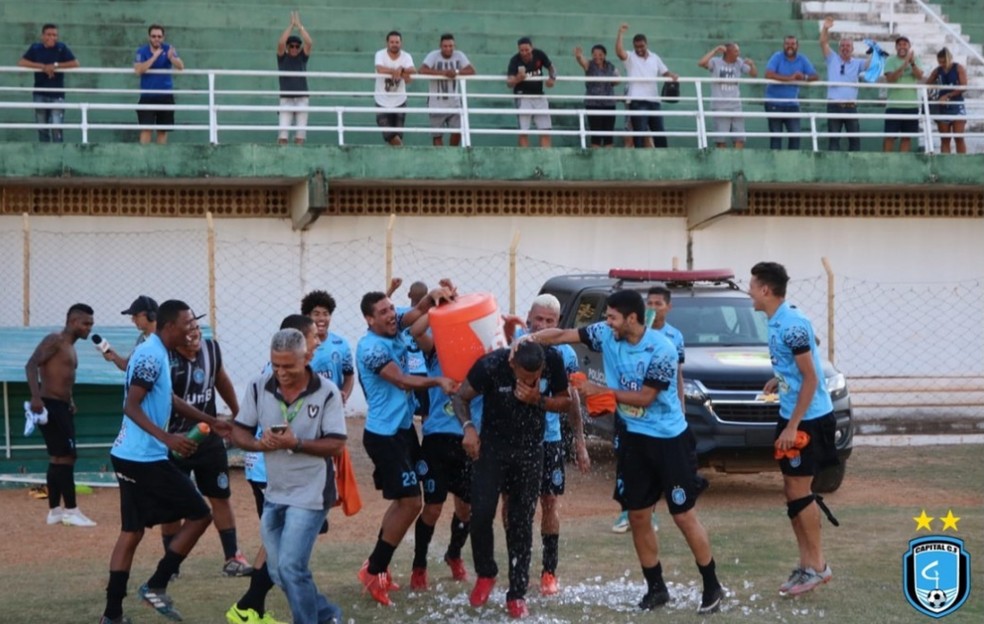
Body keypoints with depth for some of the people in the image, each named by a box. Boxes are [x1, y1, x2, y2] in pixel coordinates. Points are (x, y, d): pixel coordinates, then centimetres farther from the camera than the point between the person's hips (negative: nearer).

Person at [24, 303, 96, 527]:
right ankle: (70, 511, -6)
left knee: (59, 459, 11)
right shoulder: (54, 341, -11)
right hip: (50, 406, -10)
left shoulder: (70, 347, 17)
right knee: (65, 457, -9)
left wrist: (69, 402, 17)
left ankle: (55, 511, 16)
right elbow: (31, 365, -21)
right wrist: (35, 397, -31)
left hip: (62, 407, 10)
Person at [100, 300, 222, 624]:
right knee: (199, 514, -1)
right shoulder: (151, 356, -17)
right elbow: (131, 406, -23)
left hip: (131, 456, 10)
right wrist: (167, 438, -30)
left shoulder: (158, 354, 14)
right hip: (145, 458, -10)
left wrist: (211, 421, 31)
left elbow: (169, 400, 28)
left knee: (132, 532, 11)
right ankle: (156, 586, 2)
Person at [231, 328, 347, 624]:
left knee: (291, 567, -14)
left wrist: (296, 444, -27)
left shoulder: (327, 392, -13)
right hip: (274, 494, 6)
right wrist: (260, 444, -20)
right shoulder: (258, 388, -2)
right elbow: (239, 432, 2)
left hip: (310, 496, -6)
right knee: (279, 573, 14)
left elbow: (337, 445, -14)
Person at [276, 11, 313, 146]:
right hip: (286, 99, -1)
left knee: (301, 132, -2)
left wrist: (299, 25, -6)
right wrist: (291, 25, -9)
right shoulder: (282, 58, 5)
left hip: (302, 99, 2)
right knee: (283, 130, -9)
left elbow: (309, 43, -6)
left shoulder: (302, 58, 9)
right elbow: (281, 43, -12)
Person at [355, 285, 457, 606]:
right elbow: (402, 381, -22)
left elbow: (418, 311, -1)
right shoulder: (371, 347, -20)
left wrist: (435, 295, -22)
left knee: (403, 500, 15)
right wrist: (438, 381, -27)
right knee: (410, 502, -9)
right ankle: (373, 570, 0)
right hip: (384, 434, -9)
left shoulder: (394, 329, 3)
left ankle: (378, 565, 23)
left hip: (403, 428, 9)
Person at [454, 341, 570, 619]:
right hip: (492, 446, -1)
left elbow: (565, 402, -5)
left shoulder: (553, 361, -20)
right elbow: (461, 397, -8)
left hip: (530, 450, 1)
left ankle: (517, 595, 12)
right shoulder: (490, 364, -24)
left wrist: (538, 401, -24)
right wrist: (468, 427, -25)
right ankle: (485, 574, 16)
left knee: (521, 522, 2)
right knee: (481, 513, -11)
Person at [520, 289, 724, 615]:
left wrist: (601, 391, -16)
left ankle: (712, 586, 12)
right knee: (637, 517, 9)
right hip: (634, 439, 6)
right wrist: (530, 338, -22)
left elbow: (645, 397, -19)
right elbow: (562, 335, -6)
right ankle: (655, 587, 21)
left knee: (683, 516, -1)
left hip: (669, 441, -6)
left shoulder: (661, 350, -22)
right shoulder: (606, 335, -5)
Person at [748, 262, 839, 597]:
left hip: (808, 418, -9)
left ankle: (817, 566, 5)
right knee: (791, 490, 11)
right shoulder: (776, 322, 8)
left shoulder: (792, 325, -20)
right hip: (791, 416, 9)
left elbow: (810, 377, -21)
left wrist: (793, 425, -21)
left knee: (799, 490, -4)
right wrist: (780, 380, 7)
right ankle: (807, 562, 18)